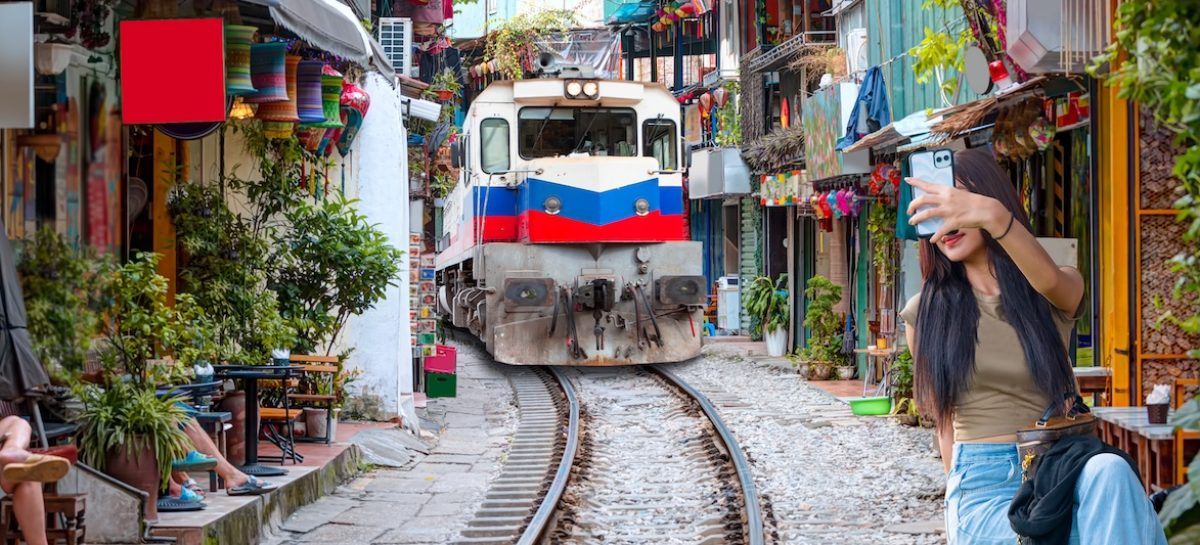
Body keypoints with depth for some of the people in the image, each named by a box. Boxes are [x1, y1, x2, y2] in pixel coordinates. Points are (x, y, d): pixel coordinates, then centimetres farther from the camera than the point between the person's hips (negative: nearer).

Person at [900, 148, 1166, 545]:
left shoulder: (1060, 294, 3)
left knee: (1110, 471, -35)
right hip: (983, 483, -2)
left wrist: (993, 215, -44)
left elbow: (1047, 279, -24)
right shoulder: (925, 313, 5)